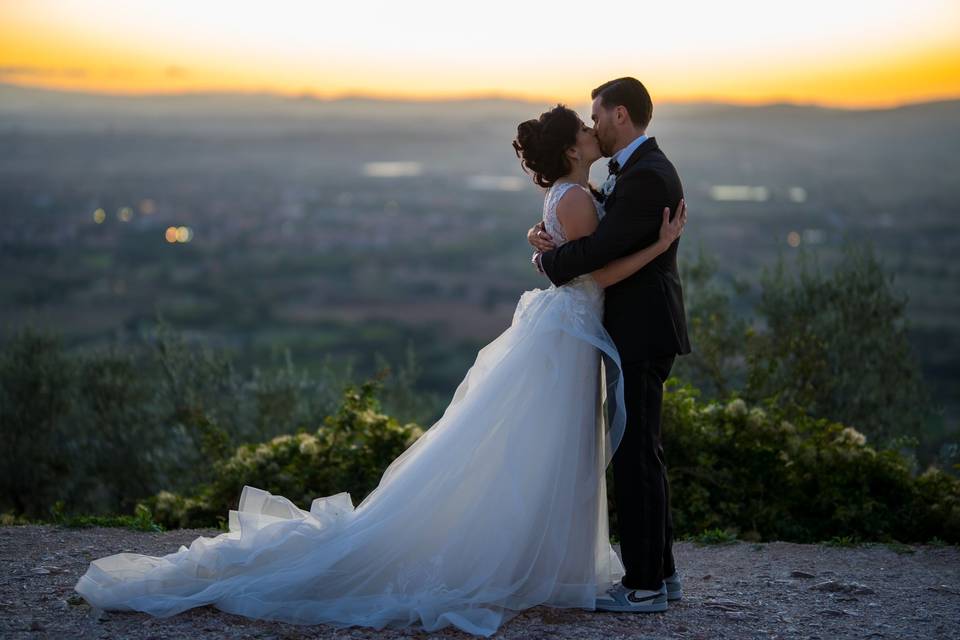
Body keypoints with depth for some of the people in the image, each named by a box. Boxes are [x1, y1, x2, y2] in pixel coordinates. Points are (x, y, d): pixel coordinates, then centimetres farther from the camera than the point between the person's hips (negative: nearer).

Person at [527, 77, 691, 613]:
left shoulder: (647, 176, -18)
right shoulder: (635, 169, 16)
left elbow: (603, 247, -23)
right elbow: (601, 229, 18)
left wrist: (548, 261, -5)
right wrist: (549, 235, -1)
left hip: (641, 335, -11)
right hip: (641, 331, 11)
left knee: (637, 456, -6)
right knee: (641, 454, 15)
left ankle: (644, 586, 0)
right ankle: (660, 572, 23)